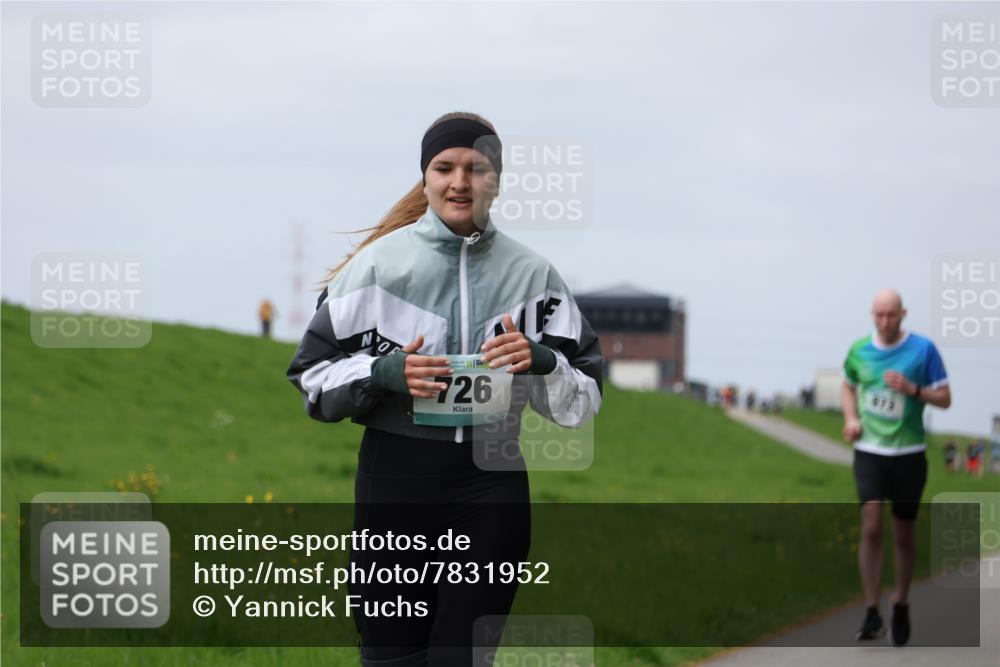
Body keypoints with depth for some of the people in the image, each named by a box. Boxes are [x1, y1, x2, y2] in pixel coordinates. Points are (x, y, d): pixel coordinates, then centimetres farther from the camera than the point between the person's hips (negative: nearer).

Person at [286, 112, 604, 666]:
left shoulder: (531, 273, 5)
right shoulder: (379, 262, 0)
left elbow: (584, 399, 6)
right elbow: (312, 374, 2)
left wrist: (541, 362, -14)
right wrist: (383, 373, -15)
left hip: (492, 481, 1)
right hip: (395, 479, -1)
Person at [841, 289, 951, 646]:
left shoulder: (923, 349, -6)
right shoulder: (859, 350, 2)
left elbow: (945, 399, -3)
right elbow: (849, 385, 22)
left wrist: (912, 389, -20)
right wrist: (850, 418, 4)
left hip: (909, 452, -1)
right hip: (869, 451, 1)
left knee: (903, 533, 8)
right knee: (871, 527, -14)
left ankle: (901, 606, 28)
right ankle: (872, 613, -11)